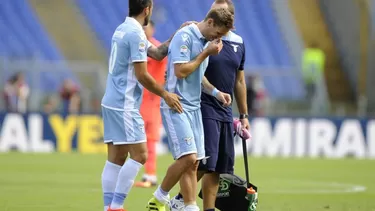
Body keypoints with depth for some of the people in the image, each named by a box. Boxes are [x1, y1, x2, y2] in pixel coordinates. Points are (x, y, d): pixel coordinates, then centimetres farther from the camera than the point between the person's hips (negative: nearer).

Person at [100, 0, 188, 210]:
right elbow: (142, 76, -16)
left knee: (116, 158, 8)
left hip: (112, 103, 10)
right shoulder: (135, 34, -15)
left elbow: (157, 53, 20)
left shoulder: (124, 29, 14)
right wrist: (166, 95, -7)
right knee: (139, 155, -9)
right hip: (125, 105, -10)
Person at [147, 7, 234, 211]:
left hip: (193, 107, 9)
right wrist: (206, 53, -12)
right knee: (187, 157, -16)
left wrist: (215, 92, 11)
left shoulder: (205, 41, 15)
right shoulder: (184, 37, -12)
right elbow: (180, 71, -19)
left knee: (193, 163, 4)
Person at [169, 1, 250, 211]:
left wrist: (244, 115, 19)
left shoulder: (239, 43, 10)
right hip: (205, 109, -6)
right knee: (205, 163, -12)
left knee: (219, 167, 5)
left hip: (225, 112, 6)